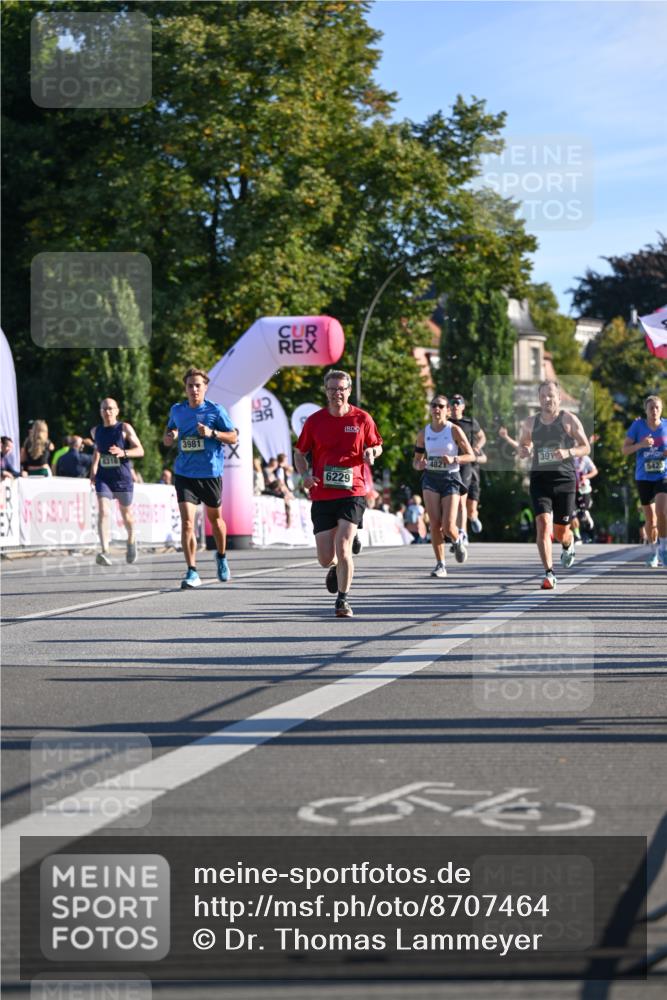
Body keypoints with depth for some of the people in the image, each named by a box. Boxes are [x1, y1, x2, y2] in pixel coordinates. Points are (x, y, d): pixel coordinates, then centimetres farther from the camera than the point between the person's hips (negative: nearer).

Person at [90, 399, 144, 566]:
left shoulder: (125, 428, -5)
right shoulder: (95, 431, 7)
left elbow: (140, 450, -8)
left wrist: (123, 453, -26)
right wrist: (93, 470, 18)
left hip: (123, 478, -2)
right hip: (103, 478, 2)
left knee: (126, 514, 14)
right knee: (103, 512, -18)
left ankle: (131, 541, 45)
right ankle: (104, 552, -28)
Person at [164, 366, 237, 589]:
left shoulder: (215, 410, -5)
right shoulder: (177, 410, 5)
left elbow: (233, 437, -2)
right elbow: (168, 434, 20)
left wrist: (212, 433, -19)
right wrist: (169, 438, -4)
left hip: (210, 473, -1)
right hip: (184, 473, 1)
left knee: (215, 518, 17)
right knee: (187, 521, -13)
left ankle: (221, 556, 44)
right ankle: (192, 572, -11)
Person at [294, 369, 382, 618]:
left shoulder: (362, 418, 1)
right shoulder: (314, 421, 3)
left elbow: (376, 446, 15)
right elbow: (299, 453, 12)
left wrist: (371, 452, -9)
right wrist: (305, 475, -7)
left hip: (352, 493, -2)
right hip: (322, 495, 2)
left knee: (343, 546, -17)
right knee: (325, 558, 1)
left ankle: (343, 600, 1)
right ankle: (336, 567, 40)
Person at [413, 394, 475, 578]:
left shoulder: (454, 430, -3)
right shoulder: (424, 434, 6)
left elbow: (471, 456, -3)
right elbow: (417, 459, 15)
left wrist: (454, 459, -21)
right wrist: (419, 465, -9)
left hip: (450, 478, -3)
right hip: (430, 479, 3)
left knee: (448, 527, -11)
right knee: (435, 524, -9)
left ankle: (458, 541, 26)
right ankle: (440, 564, 2)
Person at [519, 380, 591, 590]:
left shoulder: (569, 419, -1)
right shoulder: (530, 423, 7)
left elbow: (586, 448, 2)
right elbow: (522, 447, 21)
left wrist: (568, 452, -18)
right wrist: (523, 451, -4)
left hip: (564, 478, -1)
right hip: (539, 479, 1)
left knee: (560, 532, 6)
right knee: (543, 525, -16)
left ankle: (568, 545, 45)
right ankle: (549, 574, -14)